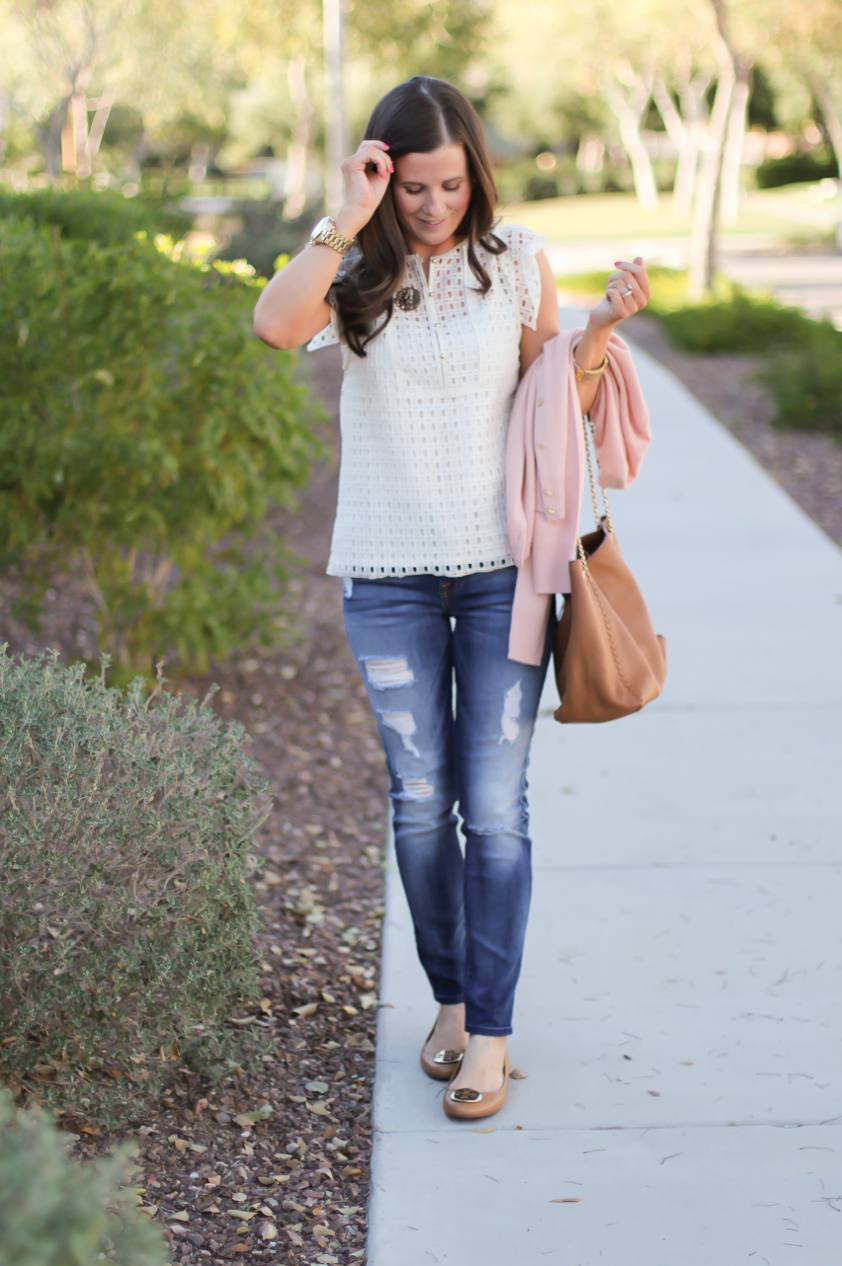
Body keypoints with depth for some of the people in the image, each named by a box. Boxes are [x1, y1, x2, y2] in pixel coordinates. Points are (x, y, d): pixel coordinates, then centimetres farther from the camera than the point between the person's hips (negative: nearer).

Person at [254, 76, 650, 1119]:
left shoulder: (515, 261, 1)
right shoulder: (356, 270, 0)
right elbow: (275, 325, -21)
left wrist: (603, 329, -13)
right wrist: (348, 218, -19)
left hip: (502, 565, -1)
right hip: (389, 573, 1)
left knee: (494, 805, -2)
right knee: (419, 804, 7)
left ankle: (491, 1029, 8)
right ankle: (450, 997, 27)